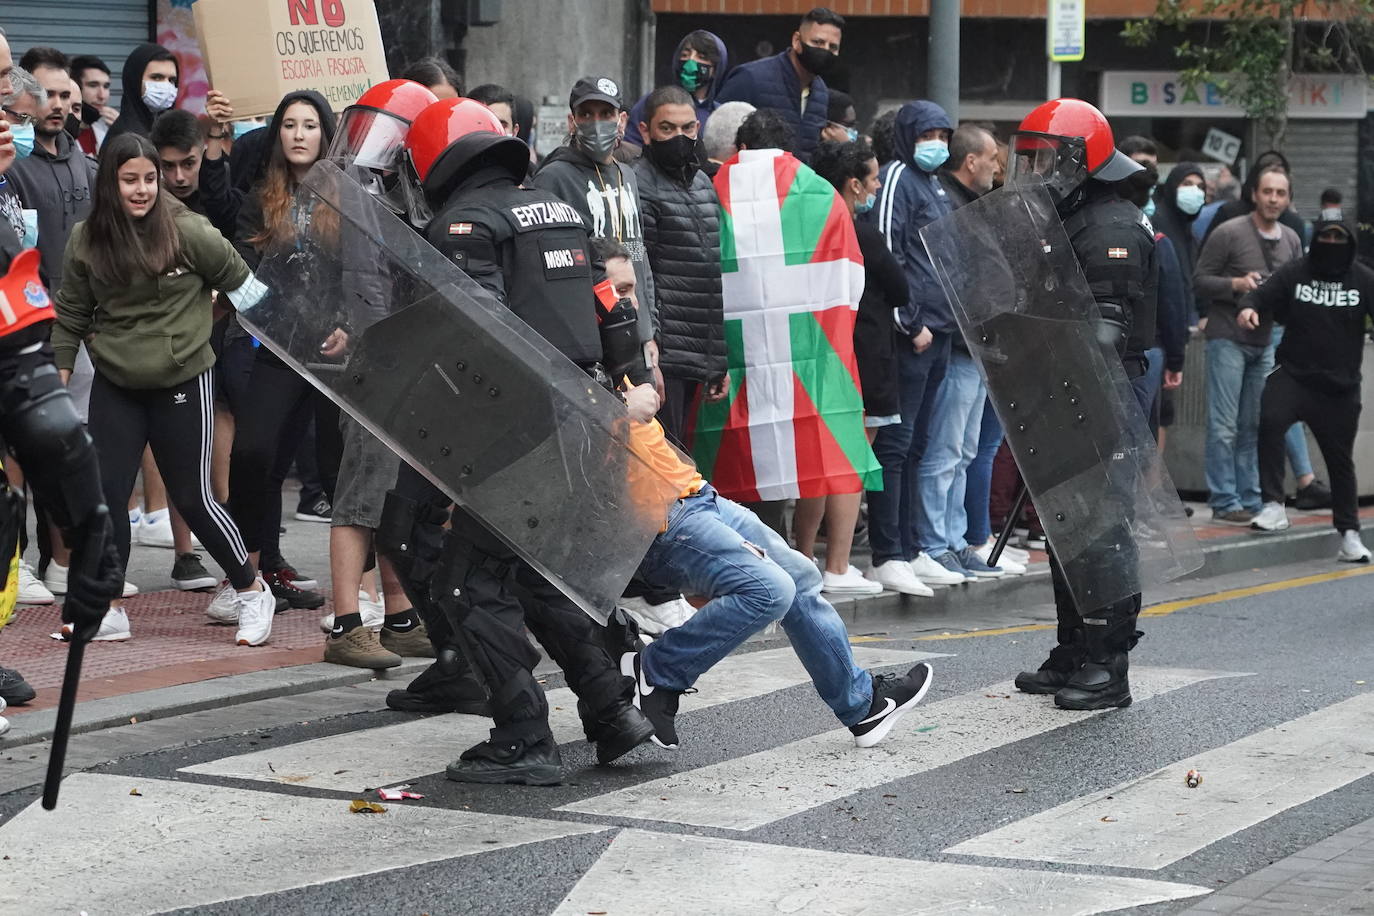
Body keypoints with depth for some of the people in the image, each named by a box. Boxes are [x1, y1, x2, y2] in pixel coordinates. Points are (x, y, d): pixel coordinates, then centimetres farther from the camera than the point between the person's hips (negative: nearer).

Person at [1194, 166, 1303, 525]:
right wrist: (1236, 284, -20)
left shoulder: (1291, 240, 10)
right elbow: (1199, 280, -6)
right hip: (1228, 338, -6)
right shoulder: (1228, 233, -8)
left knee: (1254, 427, 8)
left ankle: (1250, 501, 13)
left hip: (1264, 342, 6)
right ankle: (1224, 502, -2)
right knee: (1224, 427, -5)